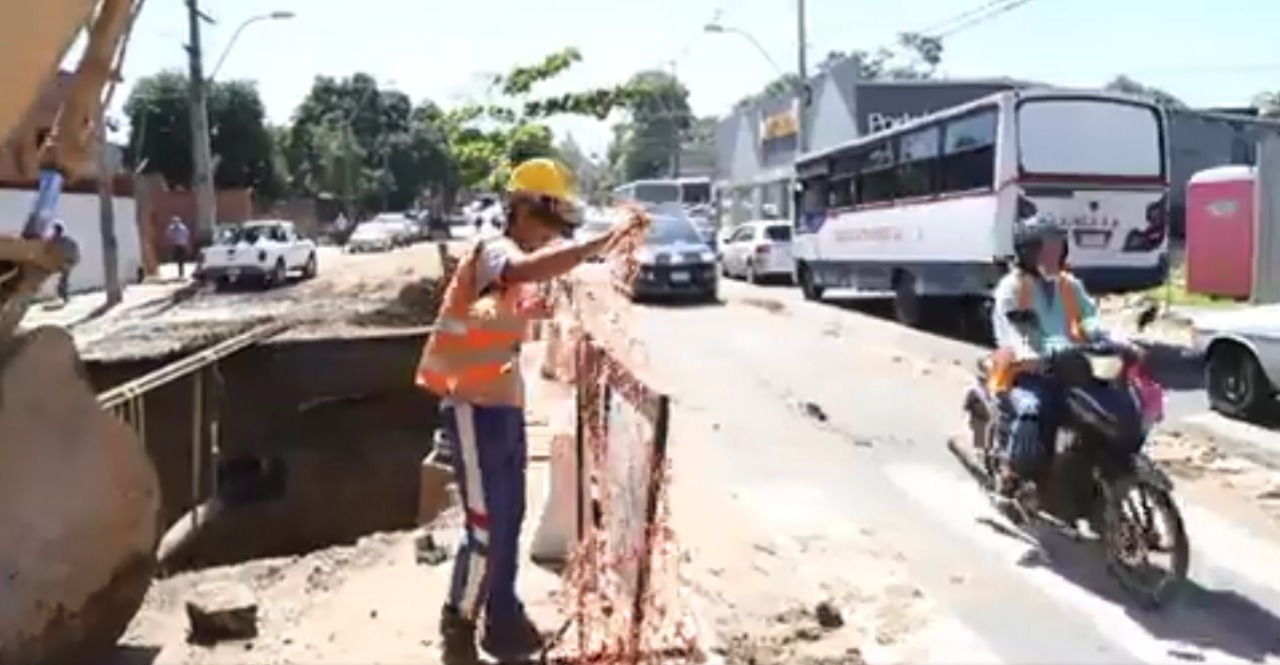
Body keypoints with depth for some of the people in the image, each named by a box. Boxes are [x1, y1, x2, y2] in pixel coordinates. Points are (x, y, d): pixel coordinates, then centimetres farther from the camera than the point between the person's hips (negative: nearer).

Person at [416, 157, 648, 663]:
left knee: (509, 519, 15)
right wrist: (605, 241, -43)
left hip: (504, 404, 10)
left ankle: (504, 623, 28)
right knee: (487, 526, -5)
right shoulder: (493, 250, -17)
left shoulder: (515, 262, 13)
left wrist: (542, 310, 6)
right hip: (474, 406, -10)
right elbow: (529, 271, -42)